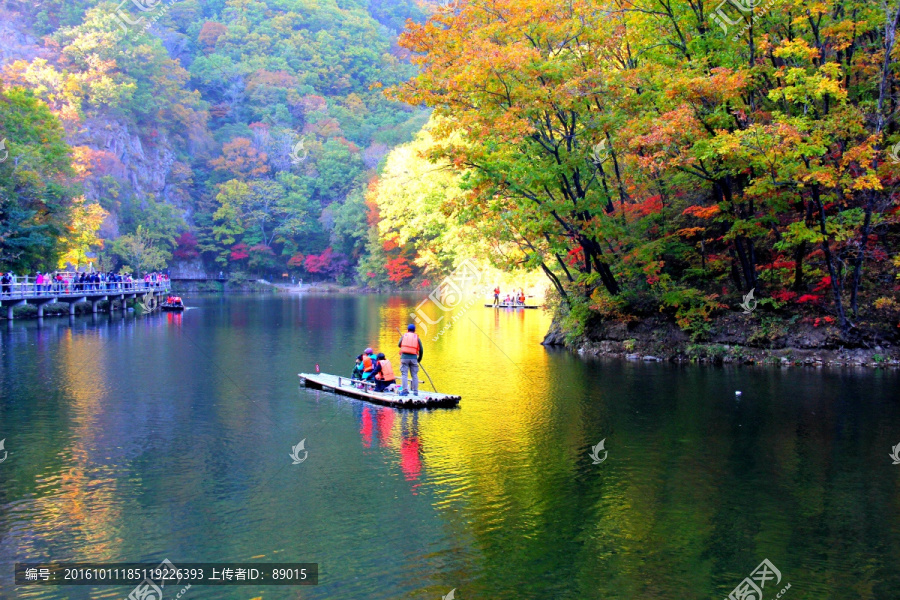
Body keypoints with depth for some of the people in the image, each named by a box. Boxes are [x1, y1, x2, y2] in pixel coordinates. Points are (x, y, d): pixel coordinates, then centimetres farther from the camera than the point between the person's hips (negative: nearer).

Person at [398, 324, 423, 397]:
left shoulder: (403, 336, 11)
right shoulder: (417, 338, 12)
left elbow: (399, 345, 20)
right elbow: (421, 350, 9)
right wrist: (419, 359, 23)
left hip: (404, 357, -1)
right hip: (413, 357, 1)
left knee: (404, 374, -3)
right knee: (414, 375, 7)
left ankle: (405, 390, -14)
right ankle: (415, 391, 6)